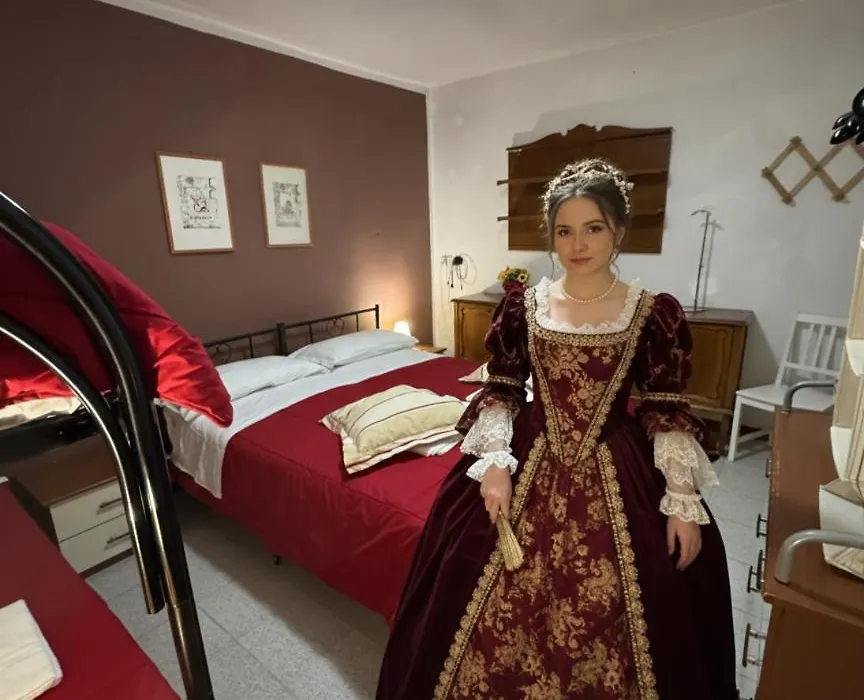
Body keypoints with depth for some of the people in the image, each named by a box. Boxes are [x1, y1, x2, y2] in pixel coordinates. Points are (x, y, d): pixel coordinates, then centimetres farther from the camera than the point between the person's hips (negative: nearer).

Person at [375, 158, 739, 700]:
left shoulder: (655, 313, -6)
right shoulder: (522, 304, -3)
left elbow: (667, 413, -2)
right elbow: (501, 391, 0)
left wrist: (683, 501, -4)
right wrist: (495, 462, -10)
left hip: (616, 474, 0)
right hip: (530, 465, 1)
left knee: (603, 616, 13)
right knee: (505, 610, 12)